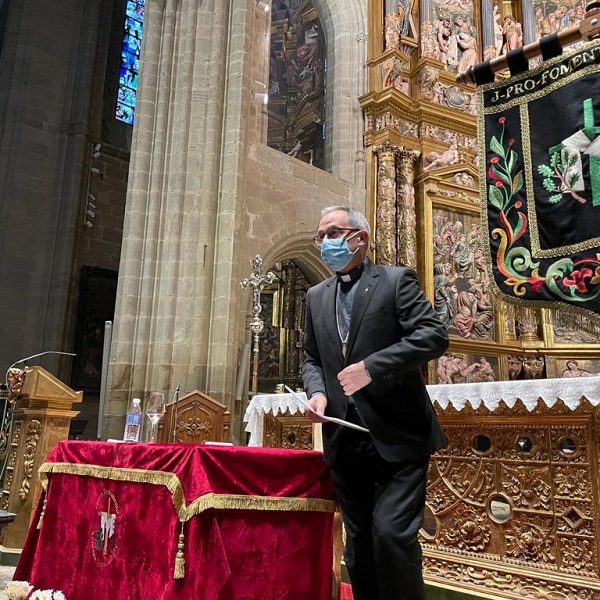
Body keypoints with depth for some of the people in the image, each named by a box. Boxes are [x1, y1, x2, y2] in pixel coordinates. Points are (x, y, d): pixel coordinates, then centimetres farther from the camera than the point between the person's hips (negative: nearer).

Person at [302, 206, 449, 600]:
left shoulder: (397, 281, -2)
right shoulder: (317, 296, 15)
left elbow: (434, 336, -13)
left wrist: (371, 367, -21)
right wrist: (317, 391, -3)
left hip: (397, 435, -5)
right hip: (346, 440, 6)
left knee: (392, 532, -12)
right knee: (359, 544, 13)